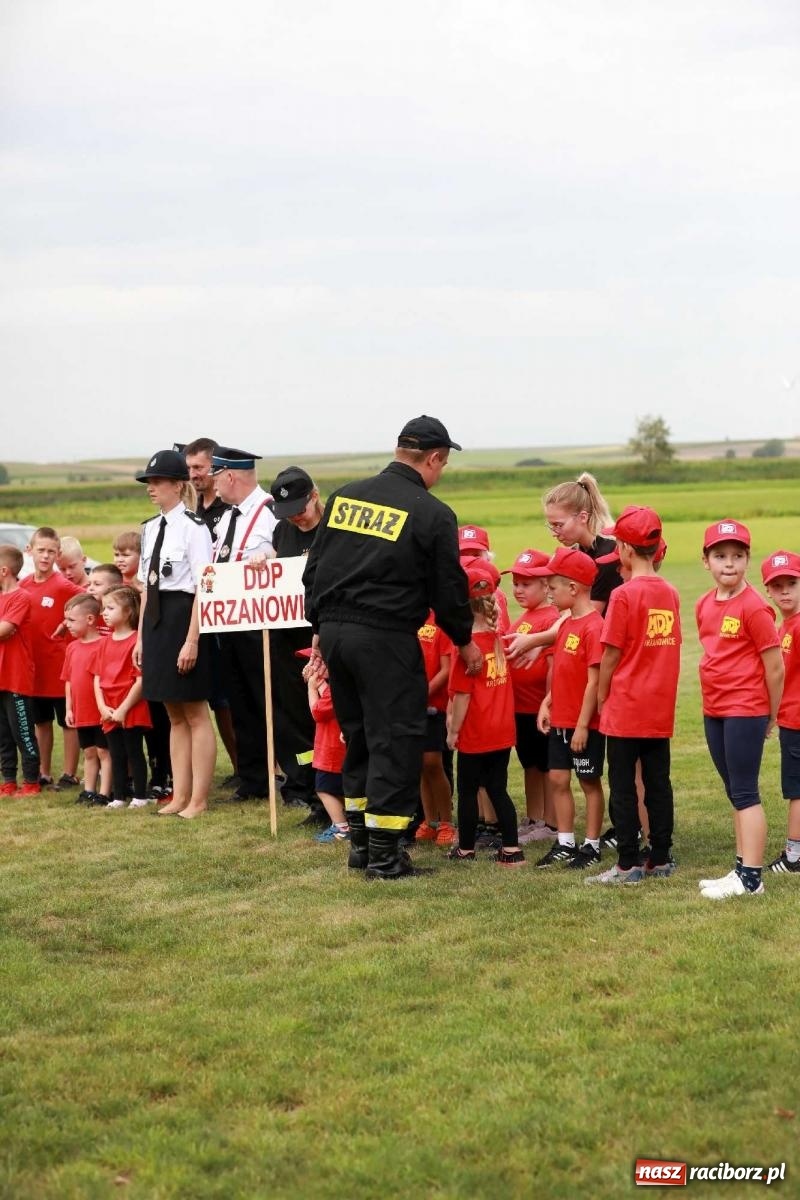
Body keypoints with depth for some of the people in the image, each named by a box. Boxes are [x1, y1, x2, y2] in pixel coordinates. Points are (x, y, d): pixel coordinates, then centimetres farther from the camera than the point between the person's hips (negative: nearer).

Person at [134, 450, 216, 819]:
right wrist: (141, 637, 12)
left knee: (195, 714, 1)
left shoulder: (193, 528, -12)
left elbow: (203, 589, -15)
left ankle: (198, 799, 7)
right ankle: (179, 796, 20)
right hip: (156, 620, 8)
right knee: (175, 715, 14)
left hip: (183, 618, -8)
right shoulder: (150, 529, 12)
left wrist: (192, 640, -19)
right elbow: (147, 586, 15)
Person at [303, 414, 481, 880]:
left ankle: (360, 841, 24)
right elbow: (448, 587, 0)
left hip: (334, 630, 6)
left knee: (358, 736, 18)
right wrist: (465, 640, 15)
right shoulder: (433, 514, -6)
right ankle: (384, 853, 2)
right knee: (395, 739, 2)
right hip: (386, 637, -6)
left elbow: (314, 567, 13)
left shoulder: (344, 496, 10)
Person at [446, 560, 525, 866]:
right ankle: (511, 849, 8)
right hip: (503, 731, 6)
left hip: (475, 734, -6)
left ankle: (466, 849, 17)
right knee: (498, 789, 11)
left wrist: (453, 730, -9)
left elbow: (462, 694, -16)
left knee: (467, 790, 8)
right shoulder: (497, 639, 3)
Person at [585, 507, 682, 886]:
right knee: (658, 782, 11)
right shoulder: (670, 593, 4)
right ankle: (661, 859, 16)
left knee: (623, 786, 1)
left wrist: (601, 698, 1)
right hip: (661, 708, 6)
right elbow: (670, 648, 9)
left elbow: (611, 655, -11)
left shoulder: (623, 595, -13)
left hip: (625, 708, -6)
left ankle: (628, 864, 1)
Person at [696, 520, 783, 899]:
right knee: (734, 792, 14)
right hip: (714, 711, 8)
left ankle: (751, 878, -2)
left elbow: (775, 667, -11)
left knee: (745, 793, -5)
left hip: (744, 711, -8)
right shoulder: (705, 605, 8)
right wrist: (714, 701, 13)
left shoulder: (754, 607, -15)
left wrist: (770, 717, -2)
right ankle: (743, 867, 21)